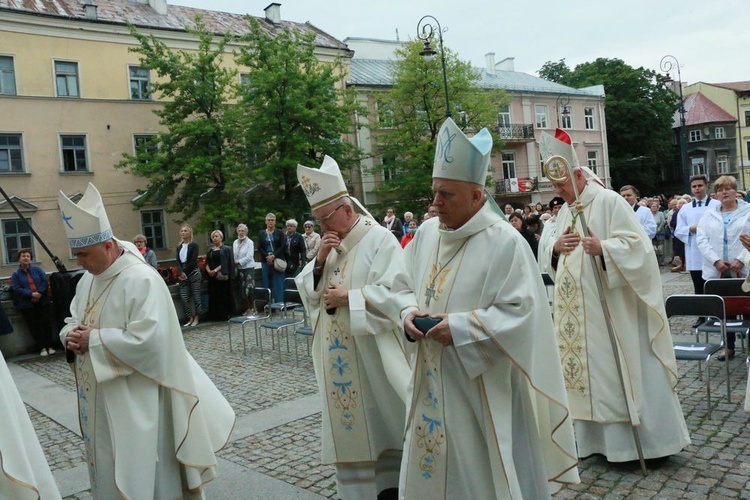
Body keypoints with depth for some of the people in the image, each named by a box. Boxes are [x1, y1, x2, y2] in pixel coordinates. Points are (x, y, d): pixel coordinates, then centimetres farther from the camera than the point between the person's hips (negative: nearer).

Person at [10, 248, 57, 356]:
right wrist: (31, 294, -19)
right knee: (34, 326, 1)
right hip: (27, 304, 0)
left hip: (42, 301, 0)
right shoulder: (16, 274, 4)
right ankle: (43, 347, 5)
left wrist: (39, 293, -17)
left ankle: (50, 346, 2)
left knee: (45, 323, -4)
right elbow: (16, 288, -7)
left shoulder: (37, 270, 8)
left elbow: (45, 282, 0)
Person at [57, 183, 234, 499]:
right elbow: (73, 319, 18)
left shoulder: (142, 280, -21)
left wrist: (93, 340, -20)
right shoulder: (88, 279, 7)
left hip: (134, 400, -8)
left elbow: (146, 340, -28)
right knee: (107, 469, 21)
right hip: (98, 398, 9)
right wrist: (71, 336, -6)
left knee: (137, 473, 3)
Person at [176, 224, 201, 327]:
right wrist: (181, 272, -12)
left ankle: (196, 318, 6)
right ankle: (190, 318, 7)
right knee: (184, 297, -1)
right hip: (182, 274, 5)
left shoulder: (194, 245, -2)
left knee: (196, 296, -2)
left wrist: (185, 272, -10)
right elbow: (178, 261, 4)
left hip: (193, 273, -5)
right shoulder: (179, 247, 13)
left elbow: (193, 261, -9)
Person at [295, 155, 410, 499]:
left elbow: (395, 294, -19)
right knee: (347, 421, 12)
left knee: (379, 420, 7)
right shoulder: (329, 243, 10)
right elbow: (306, 290, 10)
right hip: (338, 355, 6)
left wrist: (348, 296, -18)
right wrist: (320, 261, -6)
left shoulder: (380, 240, -12)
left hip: (371, 354, -6)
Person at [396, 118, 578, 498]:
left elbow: (522, 311, -19)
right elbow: (405, 287, 15)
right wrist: (409, 313, -7)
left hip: (483, 386, -6)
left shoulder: (504, 242, -15)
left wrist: (461, 327, -23)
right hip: (432, 383, 7)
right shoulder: (426, 233, 5)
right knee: (430, 467, 18)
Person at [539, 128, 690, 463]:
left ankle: (648, 438, 11)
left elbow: (635, 243, -14)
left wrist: (603, 248, -29)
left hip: (610, 306, -7)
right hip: (577, 309, 7)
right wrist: (556, 248, -6)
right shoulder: (564, 211, 15)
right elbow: (548, 257, 16)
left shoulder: (609, 201, -7)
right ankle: (600, 437, 22)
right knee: (588, 369, 11)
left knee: (621, 369, -2)